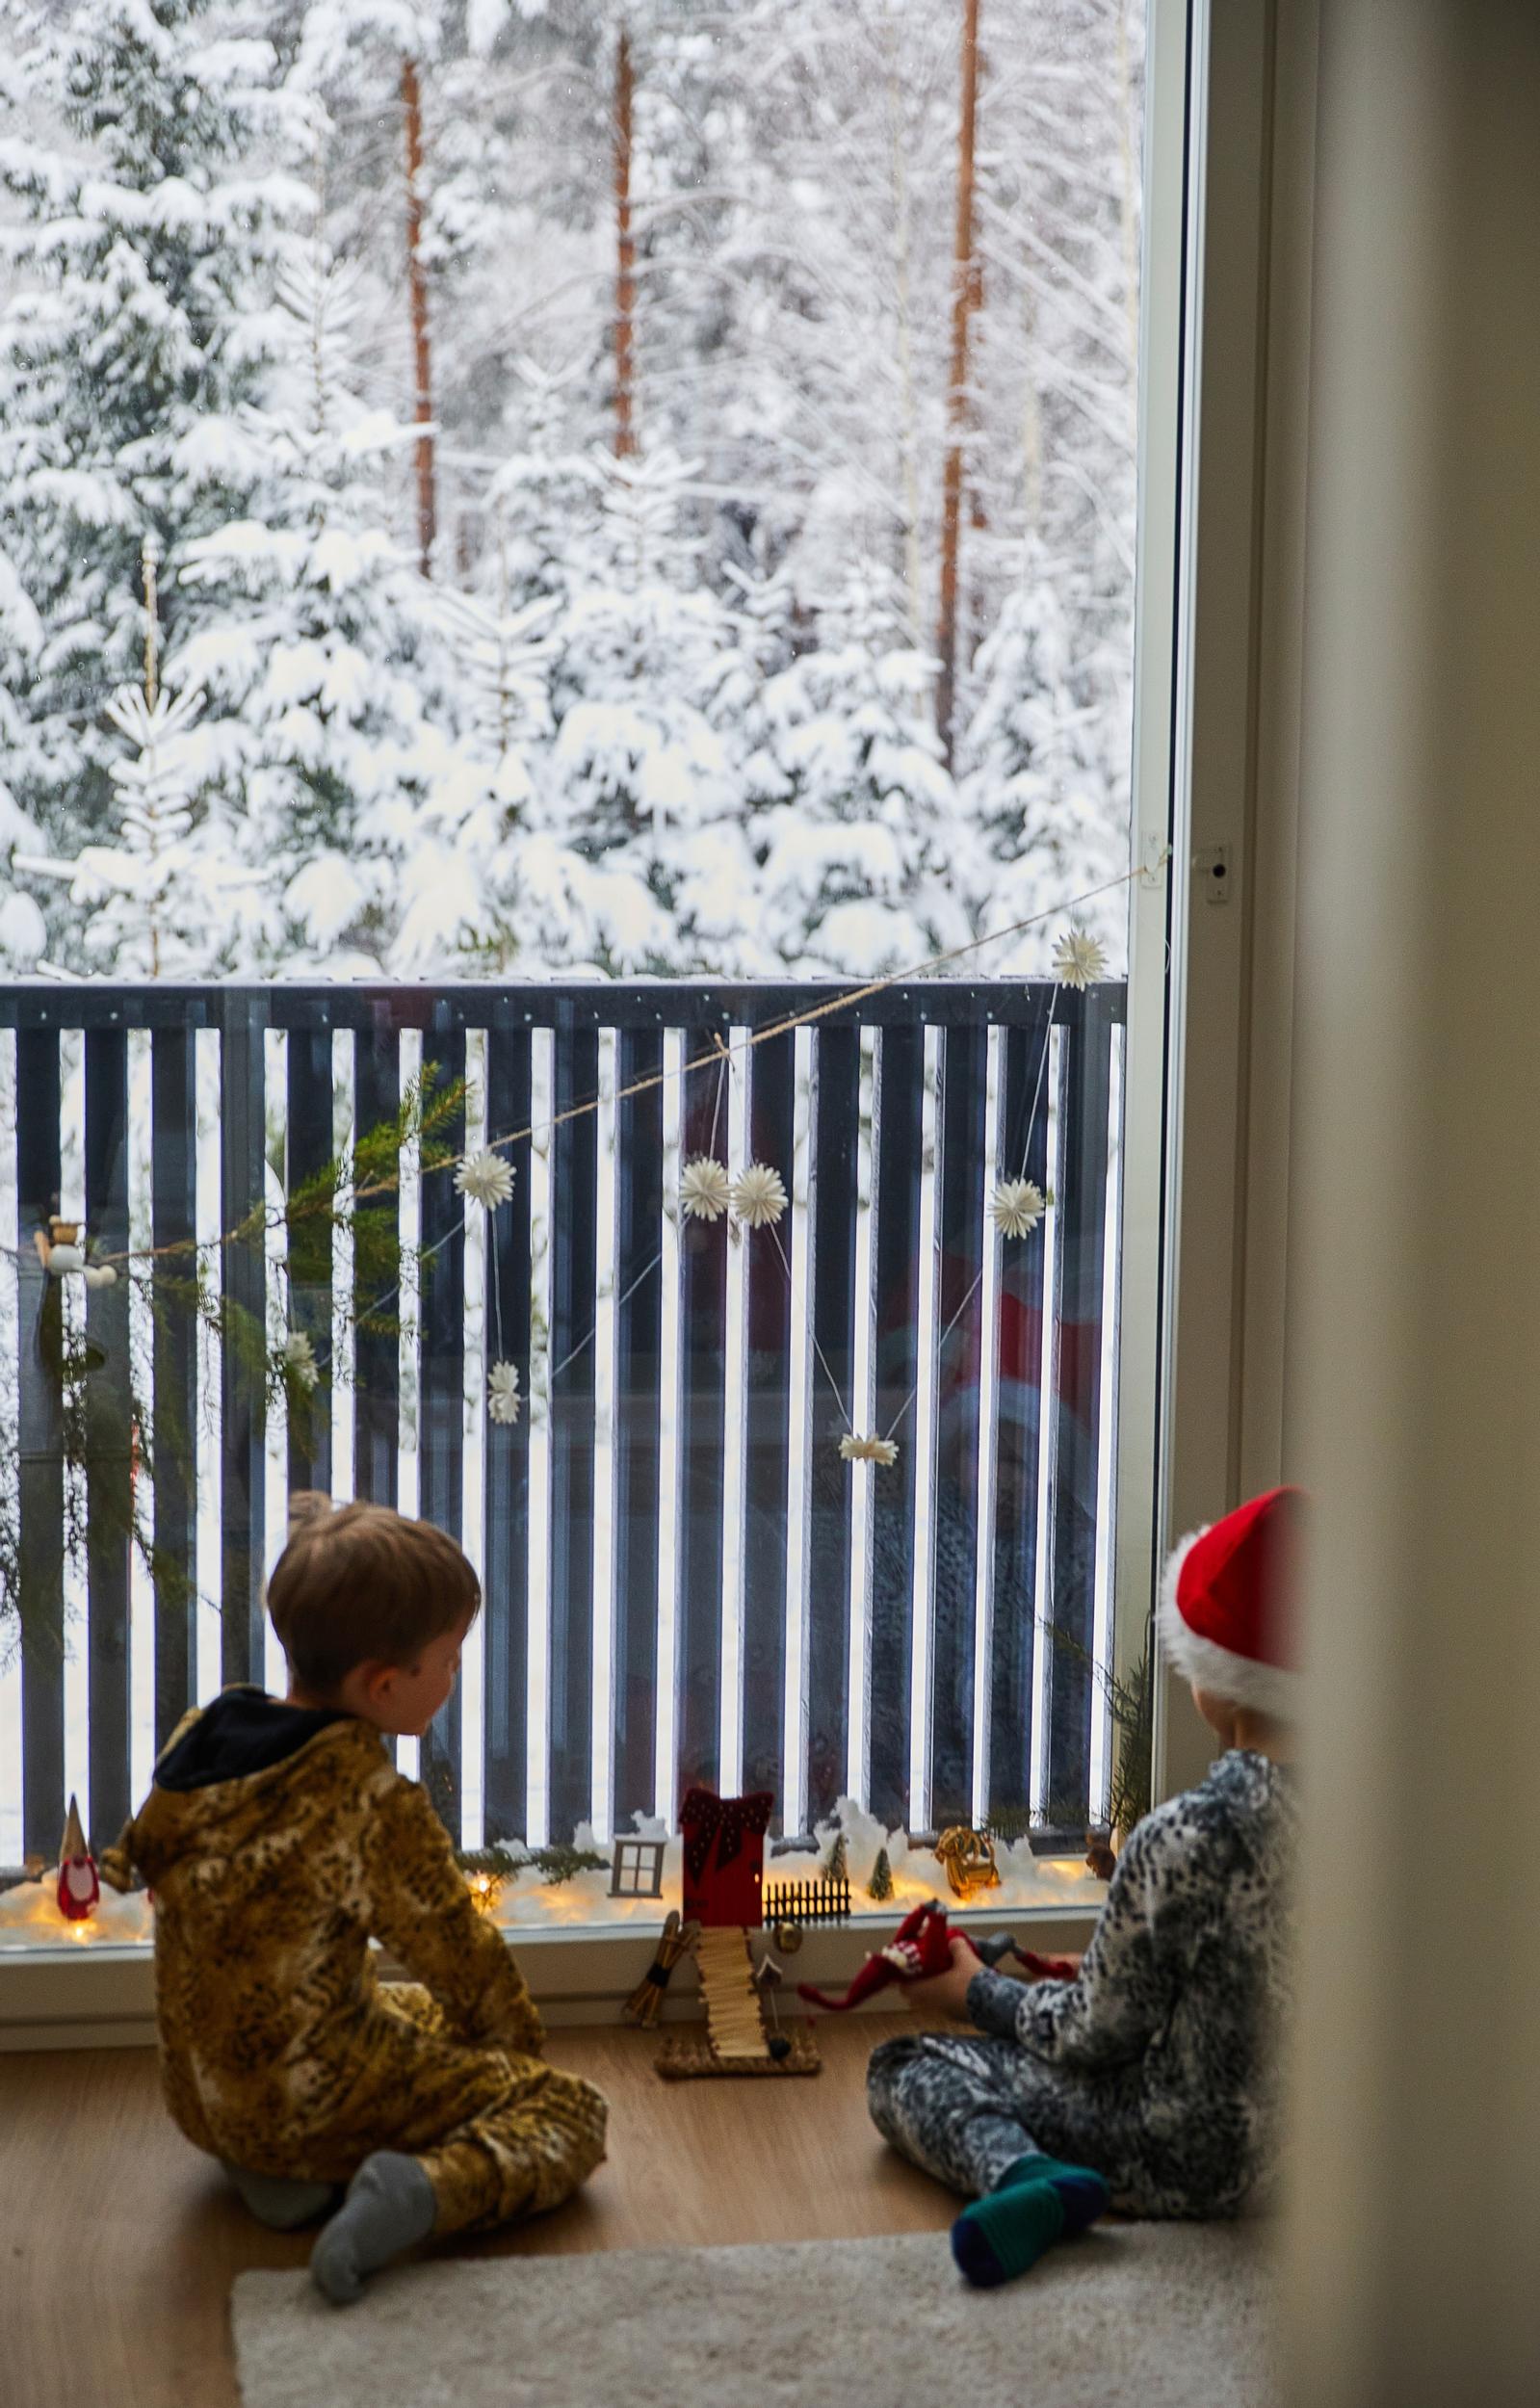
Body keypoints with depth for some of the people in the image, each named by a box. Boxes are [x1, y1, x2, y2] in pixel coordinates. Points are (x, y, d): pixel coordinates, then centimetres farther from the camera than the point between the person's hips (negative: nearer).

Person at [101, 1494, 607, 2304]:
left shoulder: (201, 1735, -2)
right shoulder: (377, 1806, -23)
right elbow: (458, 1951, -12)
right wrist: (514, 2040, 10)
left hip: (195, 2095, 7)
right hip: (315, 2090, -7)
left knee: (417, 2009, 35)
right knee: (568, 2109, 3)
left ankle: (272, 2166, 12)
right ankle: (429, 2189, -21)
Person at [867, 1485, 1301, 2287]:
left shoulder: (1181, 1838, -26)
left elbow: (1098, 2037, -14)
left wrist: (979, 1993, 4)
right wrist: (1104, 1978, 18)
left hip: (1183, 2155, -8)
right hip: (1278, 2137, 8)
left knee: (901, 2068, 6)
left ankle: (1023, 2174, -18)